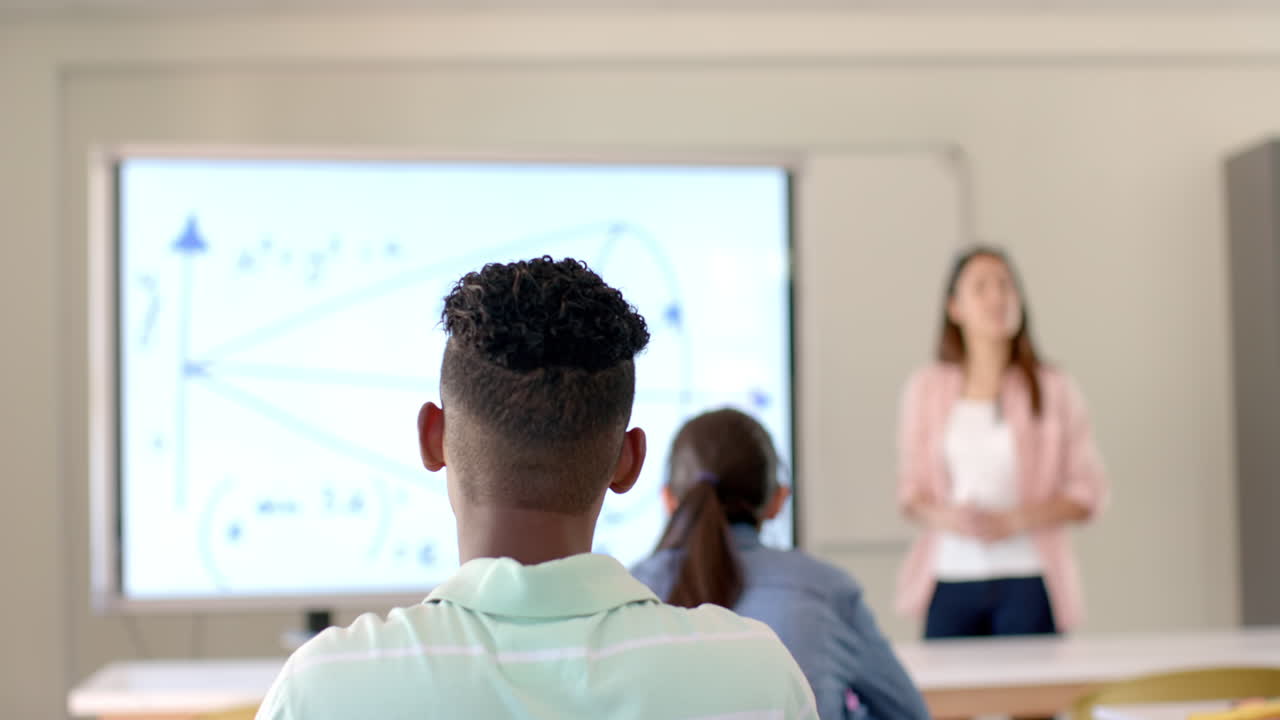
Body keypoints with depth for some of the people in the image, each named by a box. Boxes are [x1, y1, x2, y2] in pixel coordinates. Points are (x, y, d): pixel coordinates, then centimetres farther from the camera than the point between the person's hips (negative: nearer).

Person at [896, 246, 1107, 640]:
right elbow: (910, 489, 13)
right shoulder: (927, 388, 11)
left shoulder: (1054, 389, 5)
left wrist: (1014, 521, -11)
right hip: (951, 579, 1)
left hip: (1027, 581, -1)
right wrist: (945, 517, -9)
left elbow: (1087, 493, 3)